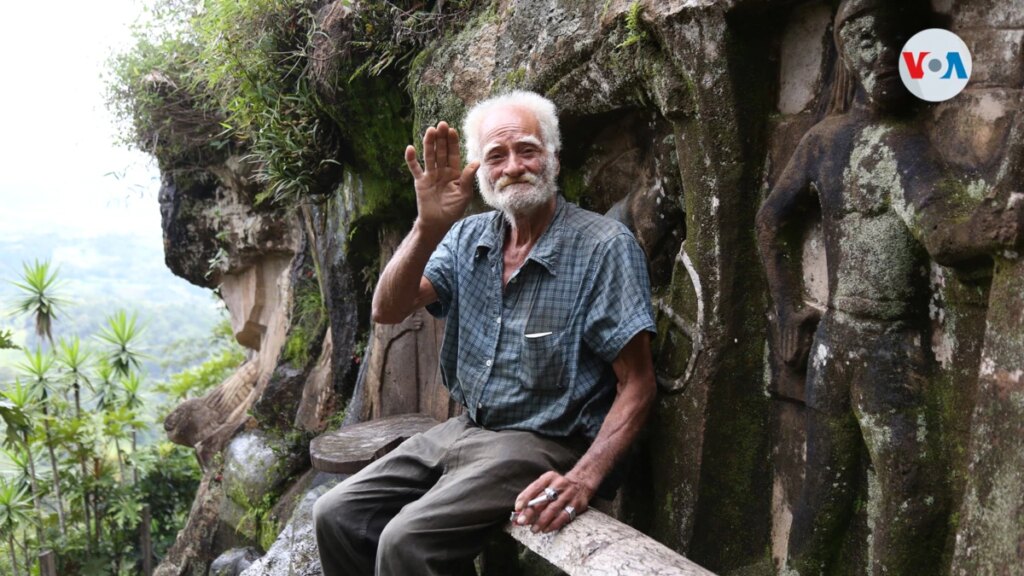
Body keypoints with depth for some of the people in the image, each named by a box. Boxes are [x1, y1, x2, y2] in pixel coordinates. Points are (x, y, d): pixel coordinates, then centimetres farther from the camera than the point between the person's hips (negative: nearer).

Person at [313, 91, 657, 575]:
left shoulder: (605, 247, -12)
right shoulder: (468, 238, 5)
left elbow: (637, 384, -14)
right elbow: (387, 311, -8)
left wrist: (583, 479, -28)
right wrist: (428, 228, -25)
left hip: (541, 445, -6)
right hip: (464, 430, 6)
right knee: (336, 515, -3)